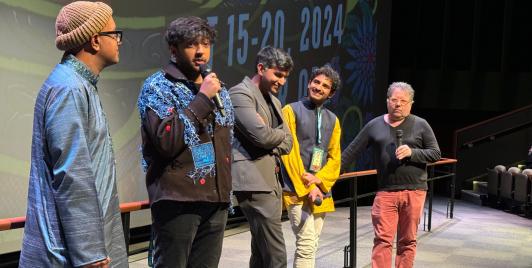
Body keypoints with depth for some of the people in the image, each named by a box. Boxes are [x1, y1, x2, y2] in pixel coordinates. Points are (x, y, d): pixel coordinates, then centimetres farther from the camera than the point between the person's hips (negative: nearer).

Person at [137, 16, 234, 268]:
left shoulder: (218, 89, 15)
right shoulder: (157, 86, -5)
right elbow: (166, 141, -19)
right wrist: (202, 99, -15)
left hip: (217, 201, 6)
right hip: (177, 200, -6)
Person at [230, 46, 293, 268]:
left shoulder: (273, 100, 19)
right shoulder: (240, 93, -10)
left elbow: (287, 142, 15)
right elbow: (262, 135, -21)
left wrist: (270, 150, -6)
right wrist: (281, 133, 0)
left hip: (271, 180, 10)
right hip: (255, 182, -10)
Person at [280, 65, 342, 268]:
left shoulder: (333, 120, 13)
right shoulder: (291, 111, -3)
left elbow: (335, 158, 9)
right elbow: (289, 153, -10)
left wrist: (318, 181, -10)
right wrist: (307, 187, -14)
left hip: (321, 190, 6)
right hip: (298, 190, -6)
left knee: (309, 244, 10)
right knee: (307, 243, -13)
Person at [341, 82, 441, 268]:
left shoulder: (420, 125, 3)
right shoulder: (374, 125, 6)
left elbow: (436, 154, 3)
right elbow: (351, 152, 8)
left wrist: (412, 152, -14)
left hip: (414, 191, 0)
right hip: (385, 192, 0)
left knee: (408, 241, 8)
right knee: (382, 240, -4)